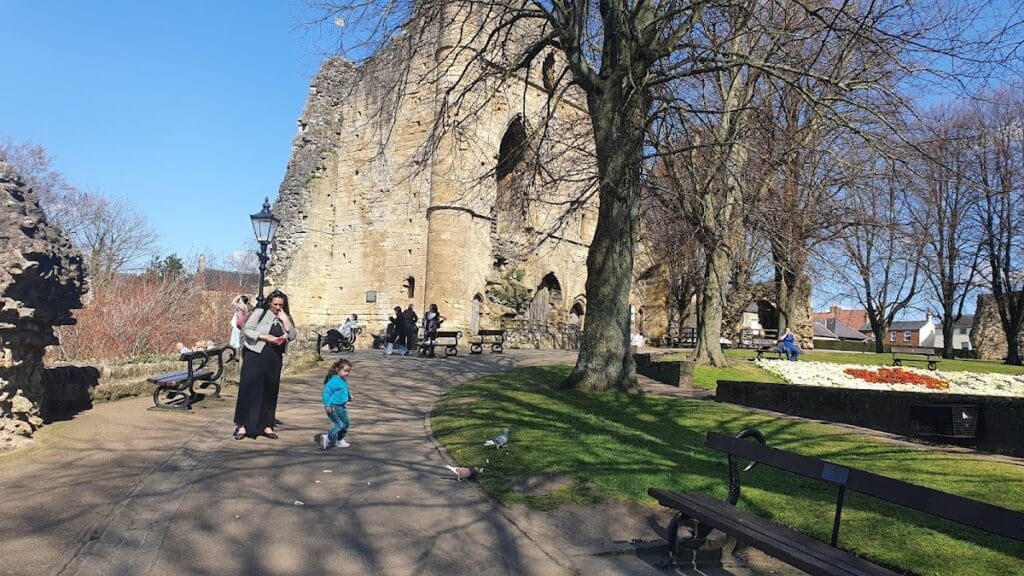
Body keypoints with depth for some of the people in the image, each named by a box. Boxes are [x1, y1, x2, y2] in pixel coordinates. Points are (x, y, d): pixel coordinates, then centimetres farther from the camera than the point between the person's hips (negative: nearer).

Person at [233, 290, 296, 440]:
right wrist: (265, 337, -16)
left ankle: (266, 425, 15)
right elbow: (246, 330, -6)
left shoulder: (285, 317, 11)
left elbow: (292, 336, 1)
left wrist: (285, 320, -8)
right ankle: (242, 425, 1)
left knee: (270, 391, 7)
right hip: (256, 355, -4)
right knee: (249, 389, -5)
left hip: (274, 358, 5)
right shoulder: (260, 312, -2)